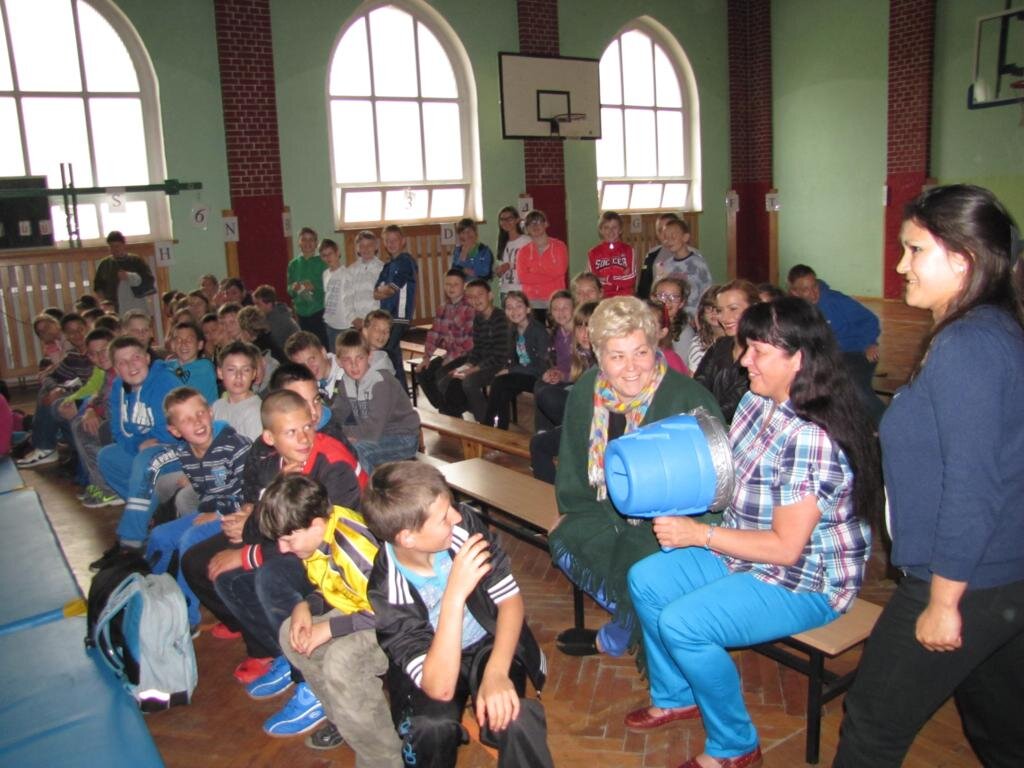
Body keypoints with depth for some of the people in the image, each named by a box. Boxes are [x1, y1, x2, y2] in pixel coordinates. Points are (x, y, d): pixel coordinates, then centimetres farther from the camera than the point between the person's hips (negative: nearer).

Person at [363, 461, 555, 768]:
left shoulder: (465, 527, -21)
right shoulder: (386, 595, -27)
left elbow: (510, 599, -10)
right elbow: (440, 687, -33)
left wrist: (496, 672, -25)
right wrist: (454, 594, -42)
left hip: (491, 645, 1)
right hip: (432, 663, 0)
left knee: (514, 719, -30)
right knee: (432, 726, -31)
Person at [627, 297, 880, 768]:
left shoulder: (812, 439, -30)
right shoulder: (756, 403, -2)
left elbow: (785, 547, -27)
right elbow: (731, 482, 12)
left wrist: (699, 535, -23)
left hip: (805, 581, -9)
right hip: (744, 553, 10)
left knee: (681, 622, -22)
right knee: (645, 580, 6)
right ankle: (675, 697, 27)